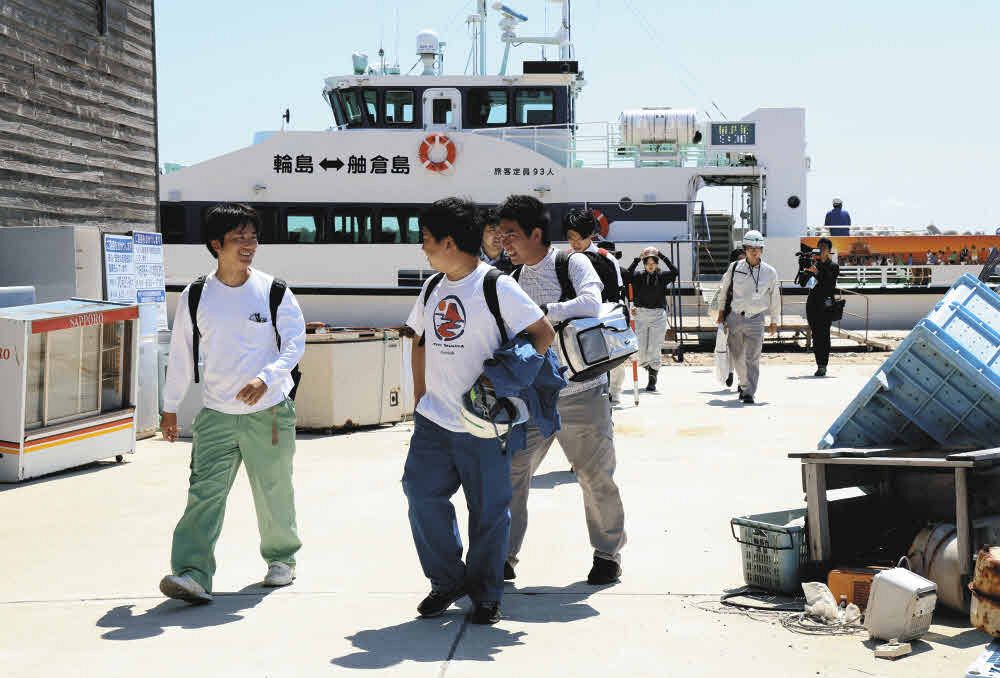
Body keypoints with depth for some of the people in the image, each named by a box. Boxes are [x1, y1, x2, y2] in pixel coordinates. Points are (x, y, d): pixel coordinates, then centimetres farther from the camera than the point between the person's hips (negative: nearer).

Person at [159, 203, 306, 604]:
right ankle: (193, 575, -16)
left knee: (274, 492, 10)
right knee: (204, 493, -10)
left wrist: (266, 378, -22)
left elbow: (295, 343, -5)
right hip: (216, 414, 1)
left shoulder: (274, 292, -3)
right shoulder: (195, 296, 1)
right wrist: (170, 407, 13)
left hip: (270, 411, -1)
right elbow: (181, 354, 10)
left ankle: (281, 558, 32)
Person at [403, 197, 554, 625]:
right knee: (422, 495, 0)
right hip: (433, 420, 6)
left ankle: (485, 596, 19)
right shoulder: (432, 288, 12)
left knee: (488, 510, 4)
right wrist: (420, 397, 15)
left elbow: (544, 333, -8)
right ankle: (446, 582, 18)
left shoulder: (497, 287, -10)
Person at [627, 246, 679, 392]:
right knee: (641, 350, 3)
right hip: (641, 315, 1)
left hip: (658, 315, -1)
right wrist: (637, 260, -14)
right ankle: (649, 369, 33)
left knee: (654, 350, -6)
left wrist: (662, 256, -10)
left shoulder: (662, 277, 4)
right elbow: (628, 274, -14)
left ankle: (652, 382, -2)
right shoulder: (639, 277, 5)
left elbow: (675, 271, -12)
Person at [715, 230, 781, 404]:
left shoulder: (770, 272, 1)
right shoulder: (734, 268, 1)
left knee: (752, 357, -9)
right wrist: (721, 310, 15)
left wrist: (774, 321, 14)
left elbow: (775, 297, 11)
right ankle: (745, 383, 34)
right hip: (734, 317, 2)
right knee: (737, 357, 11)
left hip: (755, 320, -2)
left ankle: (749, 392, -7)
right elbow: (724, 289, 15)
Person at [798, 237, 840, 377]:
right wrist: (806, 271, -15)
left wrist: (816, 272, -23)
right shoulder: (813, 263, 11)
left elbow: (829, 283, -14)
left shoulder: (833, 267, 2)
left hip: (825, 304, -4)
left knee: (824, 334, -9)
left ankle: (823, 366, -11)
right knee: (815, 335, 3)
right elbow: (802, 283, 3)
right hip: (812, 303, 4)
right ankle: (819, 365, 7)